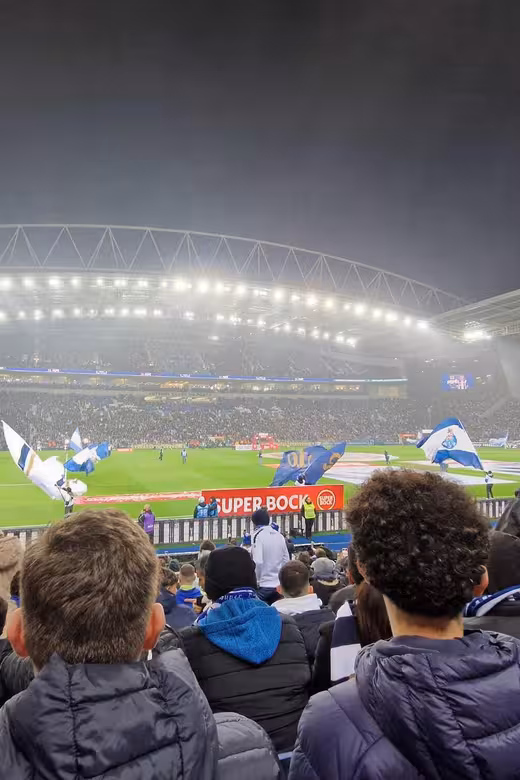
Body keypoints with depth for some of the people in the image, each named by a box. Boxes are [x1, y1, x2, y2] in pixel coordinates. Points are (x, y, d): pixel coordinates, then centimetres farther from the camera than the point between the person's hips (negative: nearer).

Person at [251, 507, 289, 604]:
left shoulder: (258, 535, -10)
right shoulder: (279, 535, 10)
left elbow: (258, 562, -19)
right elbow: (286, 560, 12)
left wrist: (256, 582, -8)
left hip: (264, 585, -6)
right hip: (280, 585, 6)